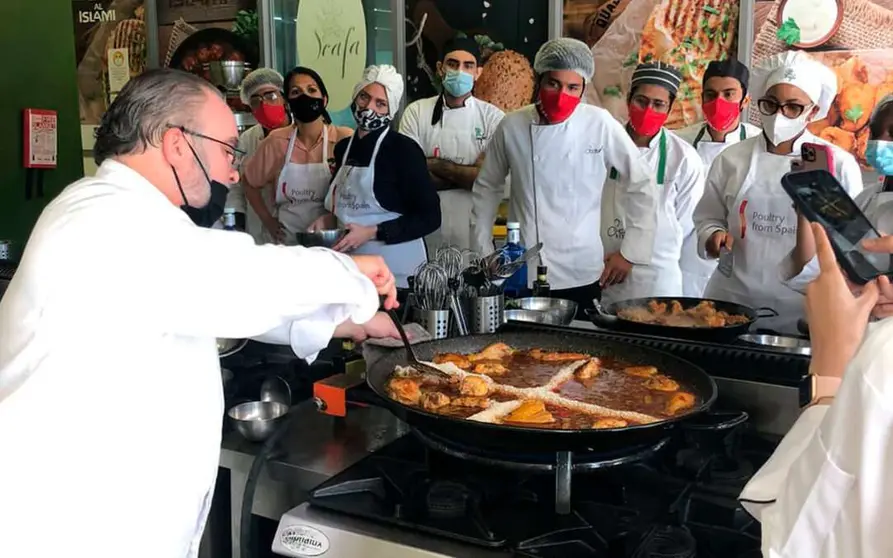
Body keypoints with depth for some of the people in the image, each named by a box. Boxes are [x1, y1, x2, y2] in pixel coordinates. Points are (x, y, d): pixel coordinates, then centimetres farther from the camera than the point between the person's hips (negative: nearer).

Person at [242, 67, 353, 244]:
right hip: (285, 241, 2)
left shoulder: (344, 139, -9)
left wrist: (331, 218, -19)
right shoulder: (276, 141, -3)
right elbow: (251, 183, 12)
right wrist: (268, 221, 4)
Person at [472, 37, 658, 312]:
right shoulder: (511, 127, -2)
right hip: (521, 275, 1)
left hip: (581, 276, -1)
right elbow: (486, 188, 10)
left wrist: (629, 253, 0)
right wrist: (483, 252, 8)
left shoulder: (600, 124, -6)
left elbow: (642, 184, 0)